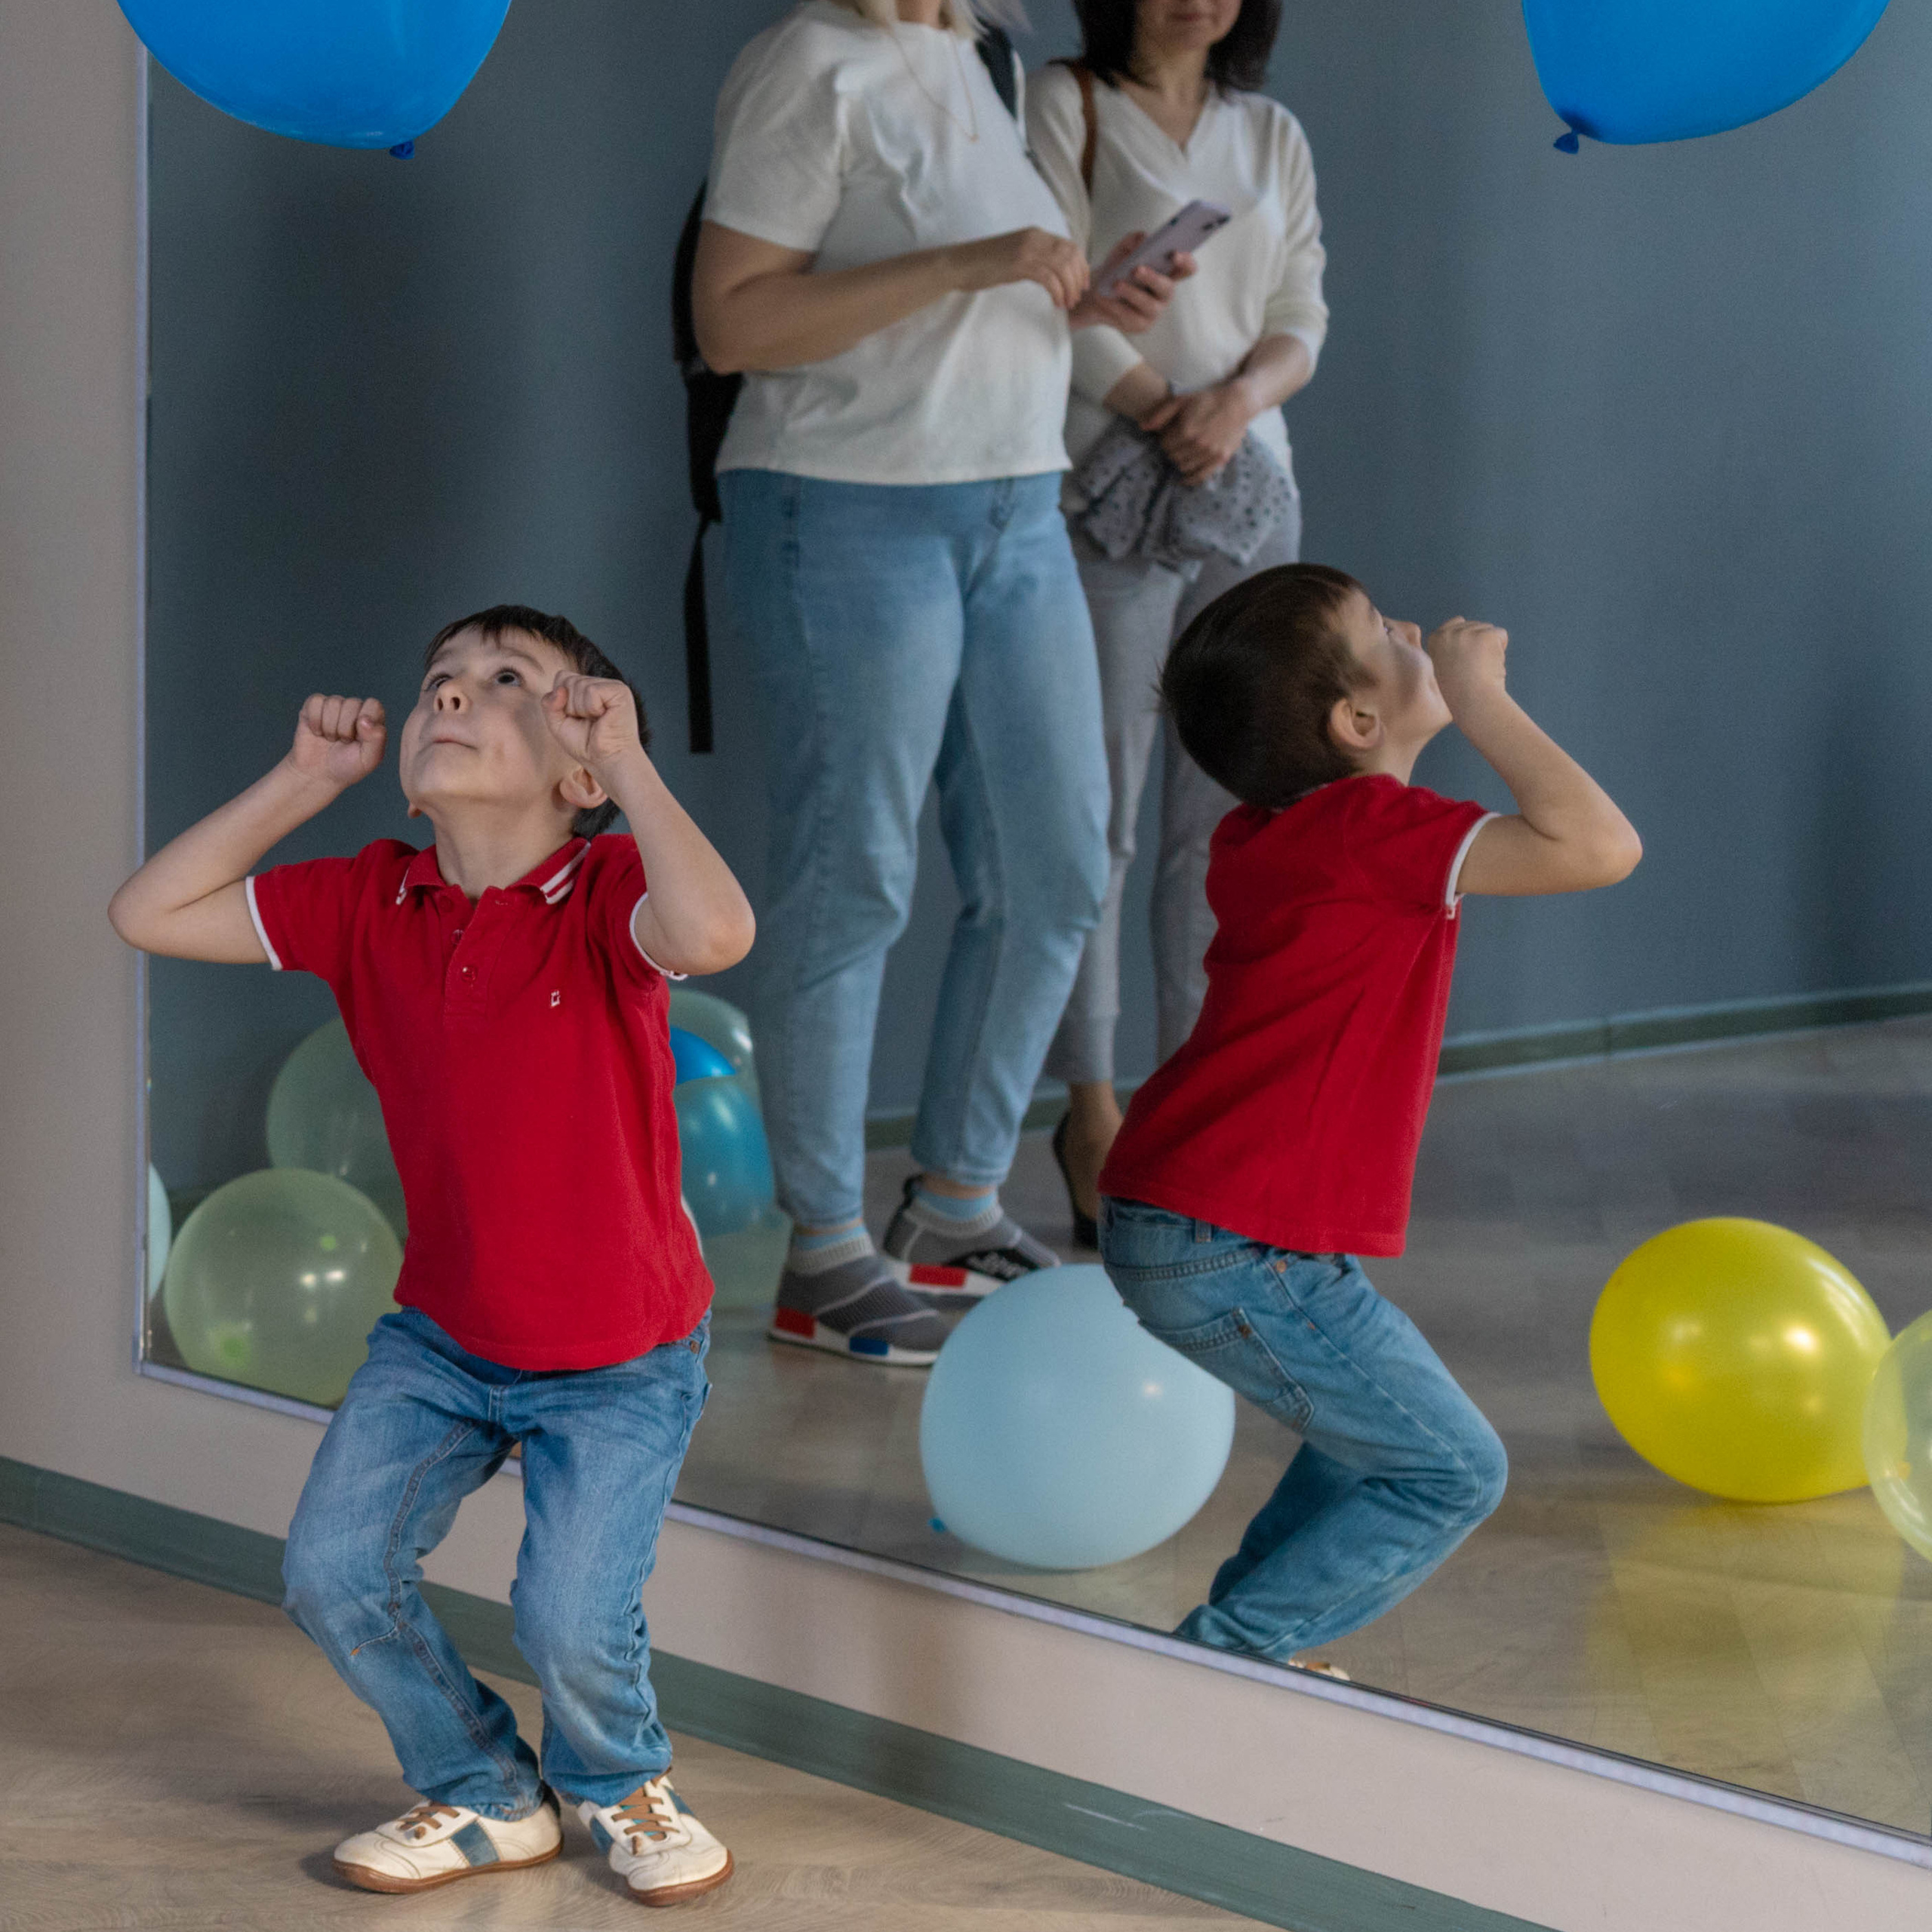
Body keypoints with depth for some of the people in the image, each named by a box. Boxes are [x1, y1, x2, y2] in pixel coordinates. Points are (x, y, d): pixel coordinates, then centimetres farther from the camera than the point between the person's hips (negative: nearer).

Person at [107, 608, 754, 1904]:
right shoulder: (373, 901, -5)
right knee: (335, 1573, -3)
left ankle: (616, 1781, 24)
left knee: (572, 1620, -14)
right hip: (444, 1336, 5)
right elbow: (150, 914, -2)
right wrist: (303, 780, -7)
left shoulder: (606, 891, -21)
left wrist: (627, 760, -36)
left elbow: (715, 933, -45)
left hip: (620, 1359, -5)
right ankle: (488, 1797, 25)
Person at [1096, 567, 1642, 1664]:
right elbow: (1598, 847, -25)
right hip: (1240, 1255, -10)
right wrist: (1480, 700, -15)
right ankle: (1226, 1655, 0)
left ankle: (1245, 1628, 26)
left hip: (1173, 1223, 10)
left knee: (1387, 1416, 26)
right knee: (1451, 1473, -1)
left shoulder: (1264, 834, 11)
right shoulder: (1371, 833, -18)